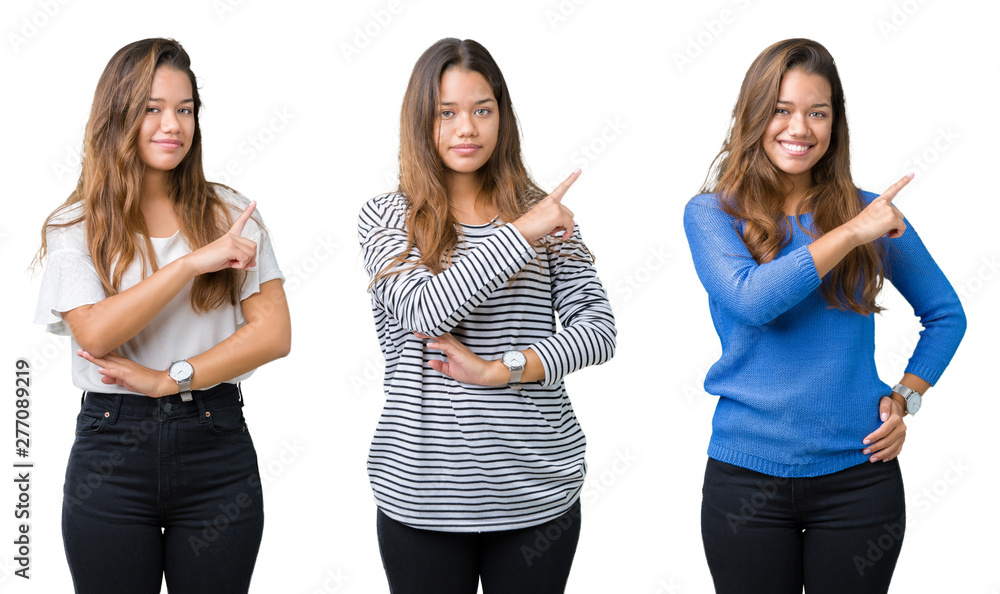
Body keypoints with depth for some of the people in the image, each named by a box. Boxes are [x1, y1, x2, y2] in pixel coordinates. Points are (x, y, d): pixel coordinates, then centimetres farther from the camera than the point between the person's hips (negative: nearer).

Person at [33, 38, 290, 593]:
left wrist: (171, 379, -12)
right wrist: (194, 261, -17)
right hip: (111, 452, -1)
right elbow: (95, 334, -14)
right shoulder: (74, 227, 2)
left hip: (216, 448, 1)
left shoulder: (231, 214, 4)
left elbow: (274, 333, -3)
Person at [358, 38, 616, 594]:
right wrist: (520, 234, -16)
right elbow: (425, 310, -15)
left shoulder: (546, 214, 6)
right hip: (422, 494, -1)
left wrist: (501, 371, -12)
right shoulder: (385, 217, 2)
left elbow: (599, 331, 0)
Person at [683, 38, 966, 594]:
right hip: (748, 477, -1)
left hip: (859, 472, 2)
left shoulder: (873, 212, 4)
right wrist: (852, 234, -16)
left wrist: (905, 398, 1)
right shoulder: (712, 213, -2)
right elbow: (750, 300, -21)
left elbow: (946, 314, 14)